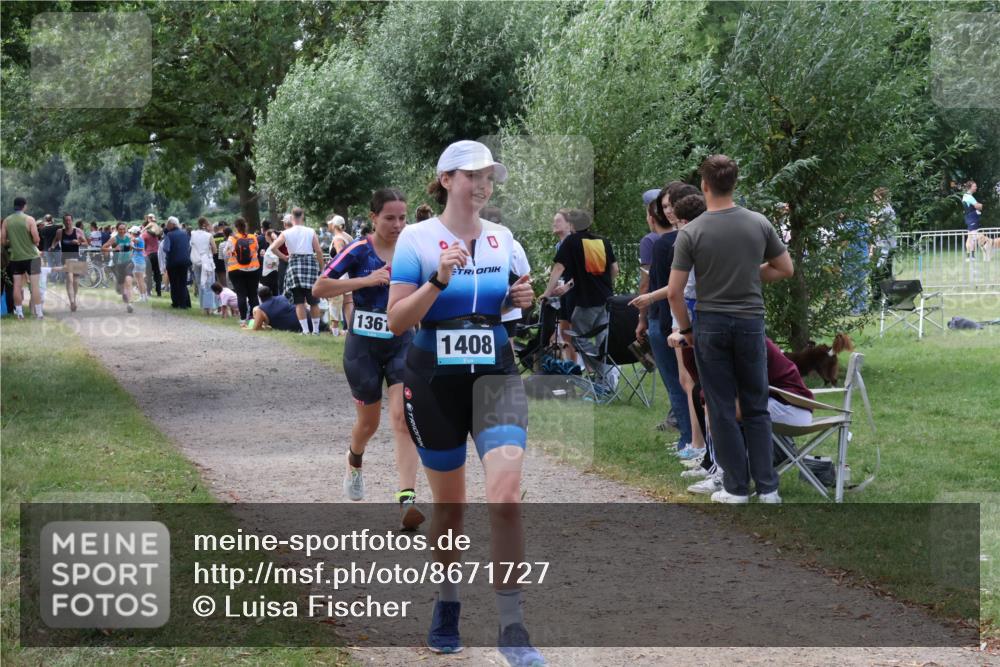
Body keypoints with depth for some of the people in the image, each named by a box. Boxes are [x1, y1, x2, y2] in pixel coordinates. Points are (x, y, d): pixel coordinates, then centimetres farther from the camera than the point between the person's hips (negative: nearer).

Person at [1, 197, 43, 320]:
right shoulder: (29, 219, -10)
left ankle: (19, 312, 9)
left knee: (17, 285, 8)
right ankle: (38, 313, 0)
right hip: (31, 256, -3)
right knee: (35, 285, 0)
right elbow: (36, 239, -15)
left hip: (16, 257, 3)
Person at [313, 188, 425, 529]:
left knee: (403, 417, -15)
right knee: (369, 421, 13)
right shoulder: (359, 252, -9)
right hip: (363, 346, -1)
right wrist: (366, 280, -22)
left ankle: (407, 499, -23)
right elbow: (319, 287, -14)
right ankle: (354, 462, 48)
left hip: (402, 344, 1)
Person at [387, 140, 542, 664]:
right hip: (433, 382, -2)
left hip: (495, 375, 2)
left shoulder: (503, 238, 6)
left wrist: (520, 301, -3)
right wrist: (438, 281, -23)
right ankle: (446, 607, 33)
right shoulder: (416, 238, -5)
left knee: (505, 496, -17)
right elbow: (397, 321, -9)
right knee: (449, 503, 10)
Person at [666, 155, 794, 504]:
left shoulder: (691, 232, -11)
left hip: (711, 325, -2)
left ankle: (737, 488, 7)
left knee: (722, 410, 5)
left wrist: (684, 328, 4)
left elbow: (674, 292, -11)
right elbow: (785, 269, 7)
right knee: (756, 408, 11)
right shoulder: (759, 223, -3)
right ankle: (767, 487, 7)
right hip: (750, 323, 2)